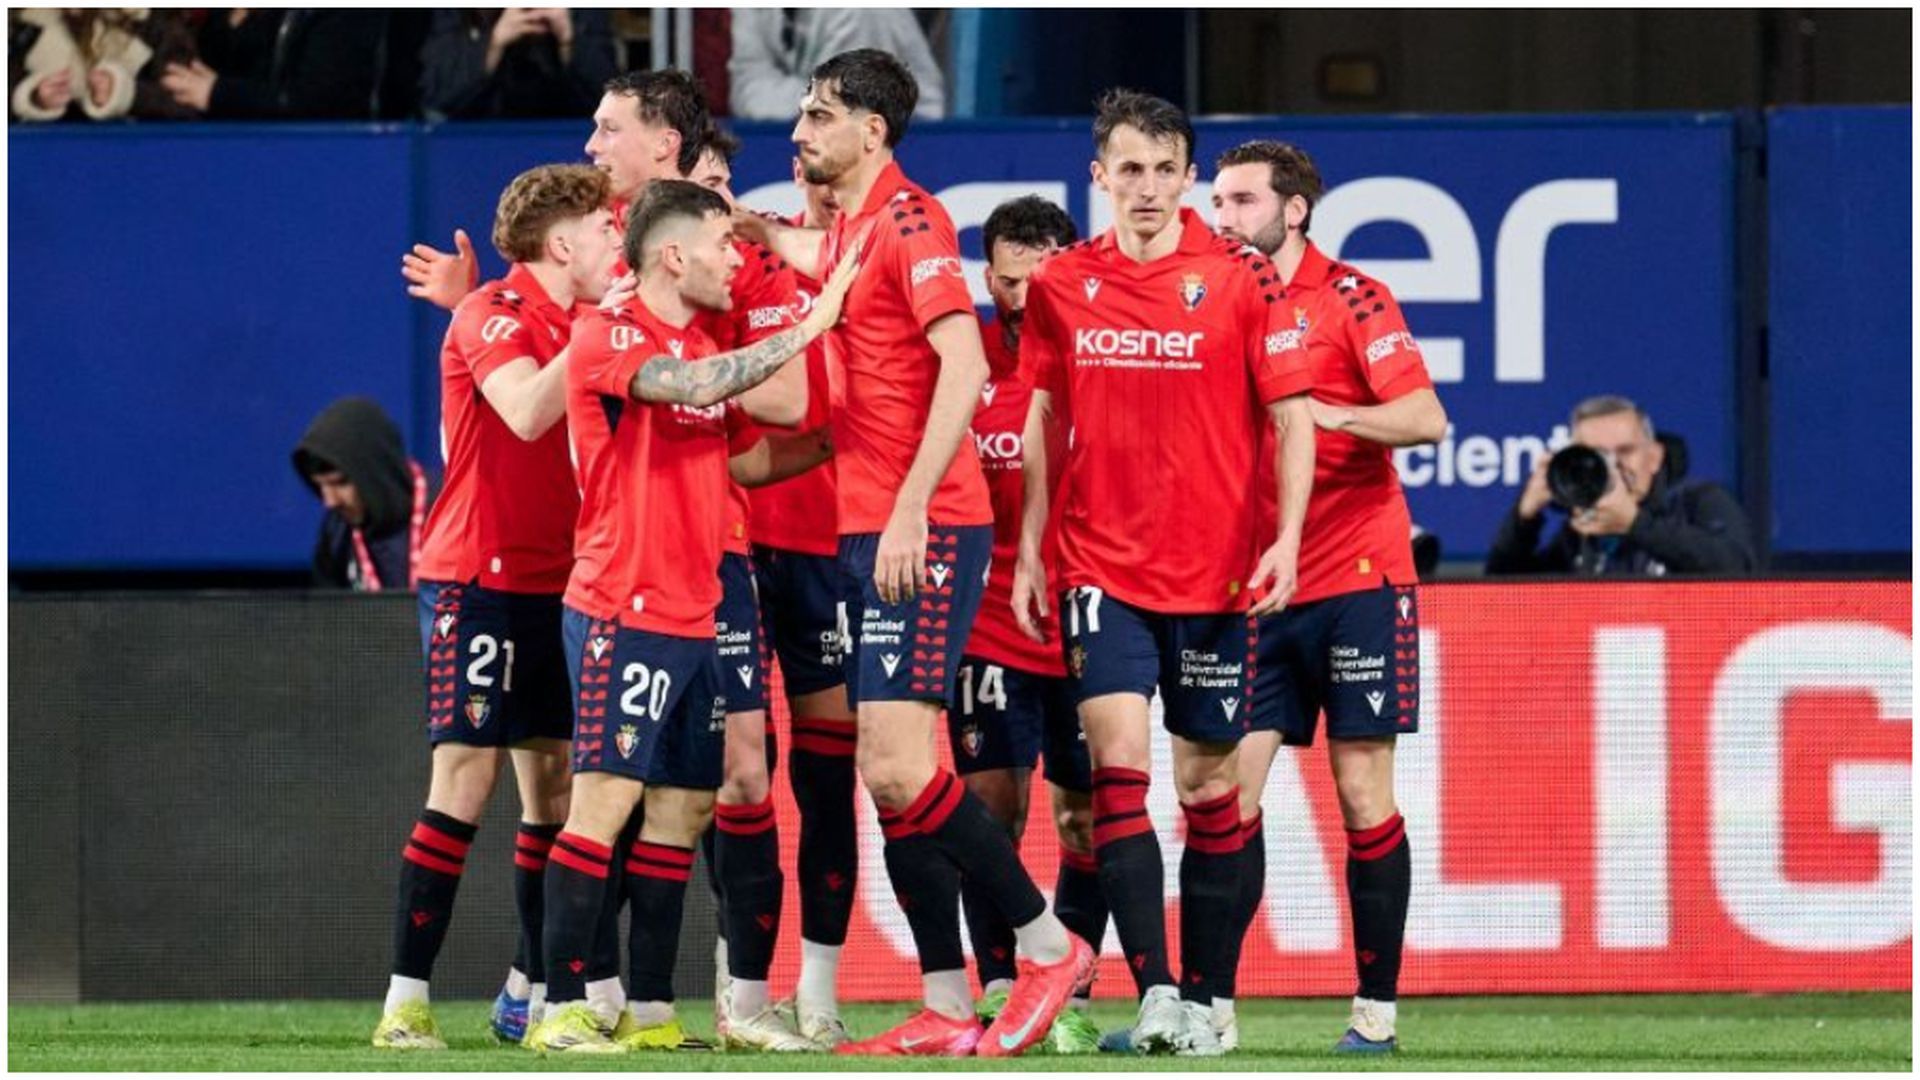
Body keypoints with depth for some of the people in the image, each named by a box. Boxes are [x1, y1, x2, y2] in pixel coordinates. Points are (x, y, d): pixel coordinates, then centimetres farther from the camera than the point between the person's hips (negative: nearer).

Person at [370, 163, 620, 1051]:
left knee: (558, 787, 7)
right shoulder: (494, 316, -10)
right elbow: (528, 411, -27)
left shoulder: (583, 325, 13)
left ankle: (531, 990, 16)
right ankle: (406, 1000, -10)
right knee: (465, 777, -11)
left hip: (557, 583, 8)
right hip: (480, 578, -8)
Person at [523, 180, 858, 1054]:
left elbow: (748, 459, 25)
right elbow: (692, 388, -25)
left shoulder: (700, 350, 18)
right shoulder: (605, 338, -9)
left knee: (683, 810, 7)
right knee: (605, 802, -11)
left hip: (693, 616, 9)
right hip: (625, 613, -9)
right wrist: (809, 326, -21)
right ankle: (562, 1009, -11)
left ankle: (651, 1010, 10)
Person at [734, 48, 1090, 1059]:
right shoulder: (846, 234, 16)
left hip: (924, 533, -9)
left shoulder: (907, 221, -11)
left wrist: (911, 505, -25)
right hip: (866, 536, 9)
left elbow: (962, 362, -20)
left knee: (899, 770, -15)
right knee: (886, 780, 5)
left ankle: (1048, 945, -3)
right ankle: (947, 1009, 7)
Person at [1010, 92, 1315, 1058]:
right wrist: (1029, 549, 9)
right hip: (1103, 569, 1)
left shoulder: (1240, 280, -4)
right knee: (1119, 765, -13)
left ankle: (1202, 996, 16)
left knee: (1209, 785, 5)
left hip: (1214, 575, -1)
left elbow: (1293, 418, -3)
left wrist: (1286, 538, -14)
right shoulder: (1061, 285, 4)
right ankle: (1152, 990, -17)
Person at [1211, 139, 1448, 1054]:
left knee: (1363, 791, -2)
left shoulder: (1349, 298, -4)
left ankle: (1376, 1007, 3)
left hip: (1354, 579, -5)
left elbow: (1425, 417, -13)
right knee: (1228, 789, -3)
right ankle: (1212, 1004, -2)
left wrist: (1326, 413, -26)